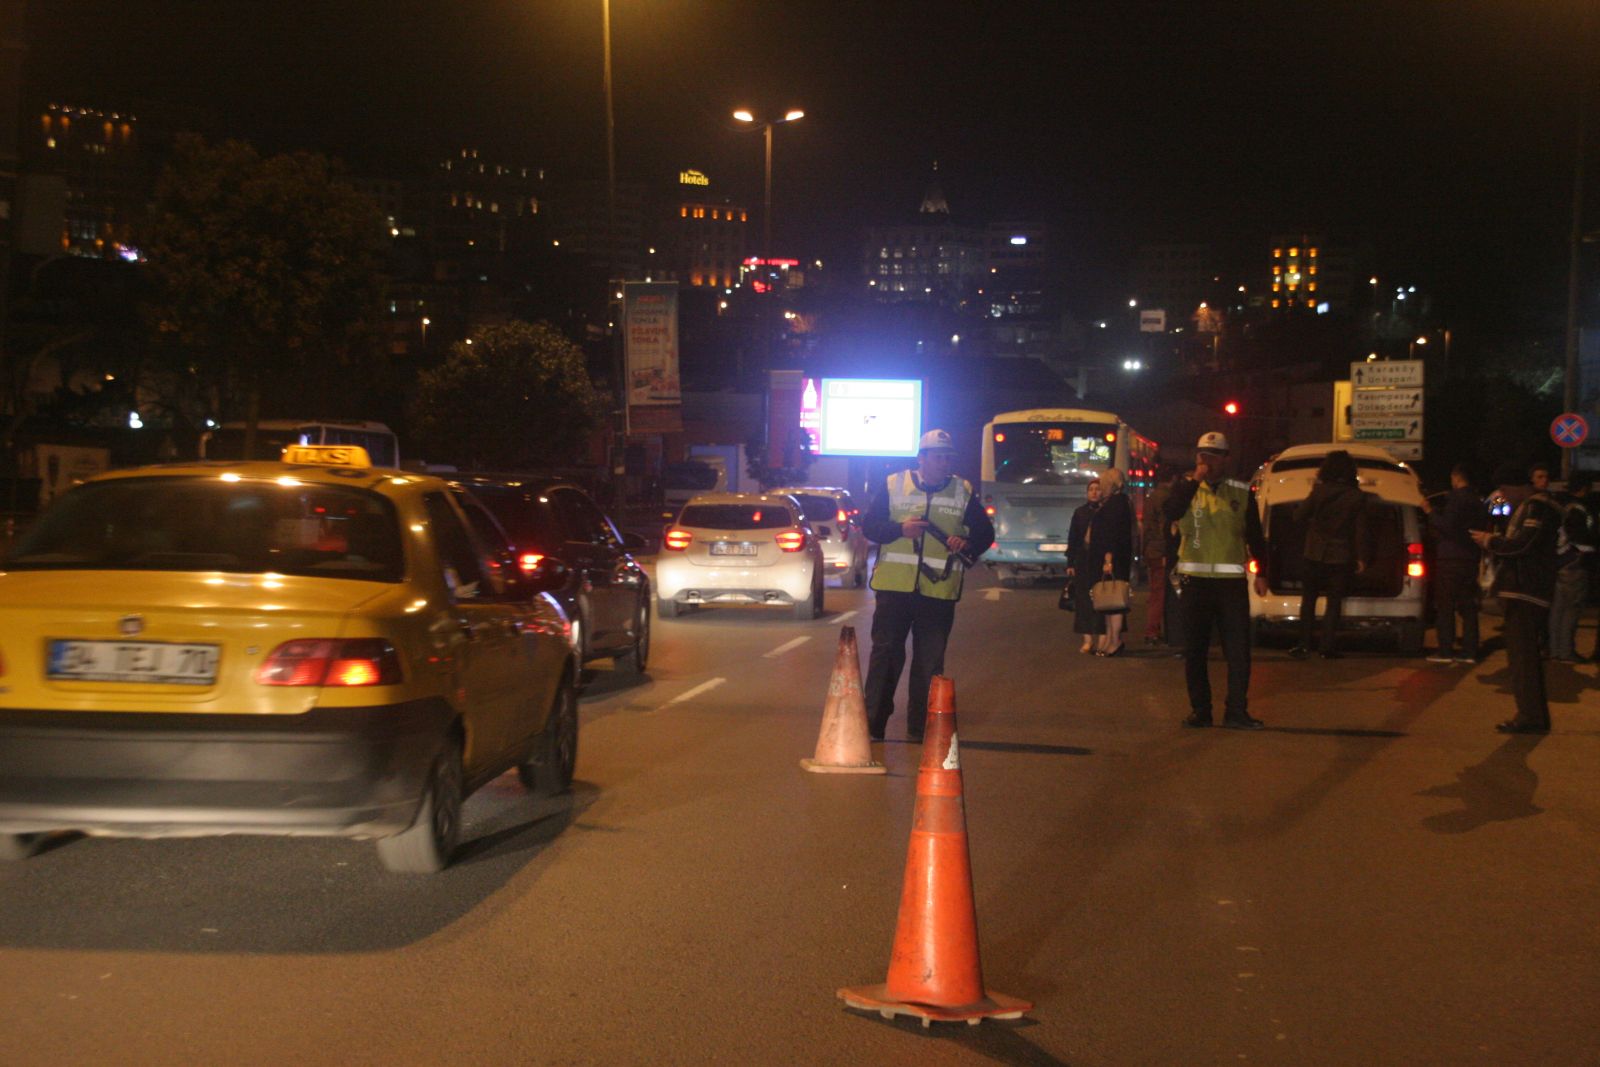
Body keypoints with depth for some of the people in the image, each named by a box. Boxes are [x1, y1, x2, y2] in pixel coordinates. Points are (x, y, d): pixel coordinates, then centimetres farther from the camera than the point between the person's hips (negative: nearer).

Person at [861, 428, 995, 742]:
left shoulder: (963, 492, 8)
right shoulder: (893, 485, 4)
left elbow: (985, 532, 12)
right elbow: (869, 525, 3)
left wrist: (968, 544, -10)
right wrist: (900, 530, -14)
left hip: (939, 590, 2)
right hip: (895, 585, -2)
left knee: (930, 660, 4)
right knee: (886, 653, -1)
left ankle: (920, 727, 13)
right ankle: (872, 724, 4)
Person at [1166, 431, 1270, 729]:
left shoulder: (1242, 492, 6)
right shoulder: (1186, 488, 6)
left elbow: (1255, 536, 10)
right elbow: (1171, 512, -17)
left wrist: (1261, 573, 5)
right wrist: (1195, 480, -17)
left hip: (1231, 581, -1)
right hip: (1195, 580, 1)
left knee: (1238, 649, -4)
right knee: (1194, 650, 4)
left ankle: (1236, 711, -1)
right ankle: (1200, 710, 12)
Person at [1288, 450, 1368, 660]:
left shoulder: (1319, 491, -6)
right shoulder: (1357, 497, -6)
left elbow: (1299, 516, -1)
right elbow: (1360, 530, -4)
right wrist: (1360, 557, 2)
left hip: (1316, 554, 0)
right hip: (1341, 556, 0)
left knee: (1309, 599, 10)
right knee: (1334, 602, 5)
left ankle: (1304, 644, 5)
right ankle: (1328, 647, 1)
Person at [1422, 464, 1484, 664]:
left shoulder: (1455, 497, -12)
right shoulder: (1477, 501, 15)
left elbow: (1447, 526, -21)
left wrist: (1430, 511, -10)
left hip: (1450, 558, -8)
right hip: (1471, 557, 8)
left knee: (1445, 606, -5)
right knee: (1467, 606, 9)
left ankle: (1445, 650, -8)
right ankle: (1469, 651, 8)